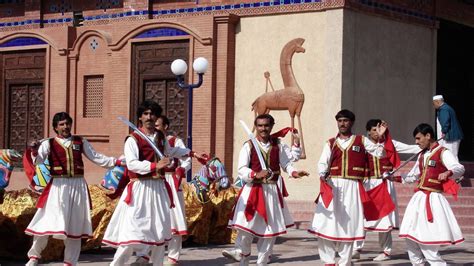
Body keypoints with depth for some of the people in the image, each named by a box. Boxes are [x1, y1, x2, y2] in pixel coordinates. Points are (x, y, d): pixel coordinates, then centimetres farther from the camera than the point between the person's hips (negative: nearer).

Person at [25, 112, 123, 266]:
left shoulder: (80, 142, 11)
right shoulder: (49, 143, 2)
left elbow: (96, 158, 14)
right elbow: (38, 161, -11)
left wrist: (117, 162, 7)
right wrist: (34, 151, -32)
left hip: (78, 186, 3)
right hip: (58, 186, -3)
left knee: (75, 225, 7)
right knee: (48, 222, -8)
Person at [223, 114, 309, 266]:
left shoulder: (277, 146, 5)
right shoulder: (248, 146, -5)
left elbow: (286, 164, 8)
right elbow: (242, 169, -12)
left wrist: (294, 172, -12)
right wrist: (256, 174, -28)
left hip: (272, 191, 3)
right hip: (252, 190, -3)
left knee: (271, 229, 7)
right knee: (246, 226, -11)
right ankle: (244, 253, 15)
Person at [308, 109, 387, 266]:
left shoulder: (361, 141, 10)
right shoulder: (330, 143, 11)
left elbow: (380, 153, 8)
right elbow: (322, 163, 2)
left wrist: (381, 138, -8)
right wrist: (323, 175, -18)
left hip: (352, 188, -1)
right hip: (332, 186, 1)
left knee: (348, 225, 3)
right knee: (325, 225, -4)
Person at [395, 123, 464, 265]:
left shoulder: (443, 153, -7)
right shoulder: (422, 155, 17)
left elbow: (460, 169, -22)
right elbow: (413, 176, 29)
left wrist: (448, 172, -42)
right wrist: (397, 178, 17)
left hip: (432, 200, -8)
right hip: (419, 198, 8)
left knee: (427, 241, -14)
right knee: (411, 238, 11)